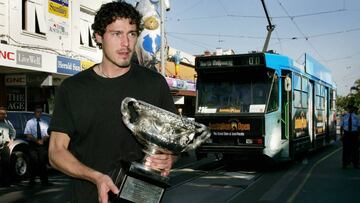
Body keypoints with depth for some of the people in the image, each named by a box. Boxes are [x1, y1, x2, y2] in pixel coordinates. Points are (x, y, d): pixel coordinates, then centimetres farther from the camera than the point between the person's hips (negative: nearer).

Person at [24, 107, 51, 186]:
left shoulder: (44, 123, 11)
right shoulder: (30, 122, 4)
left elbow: (47, 135, 5)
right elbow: (28, 135, -4)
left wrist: (42, 140, -15)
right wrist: (37, 141, -14)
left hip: (43, 144, 2)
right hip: (33, 145, -2)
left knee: (43, 162, 0)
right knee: (34, 162, -5)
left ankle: (44, 181, 2)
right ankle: (32, 180, 7)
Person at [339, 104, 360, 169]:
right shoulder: (344, 117, 3)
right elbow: (341, 126, 4)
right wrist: (341, 135, -2)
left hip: (354, 134, 0)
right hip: (346, 133, 0)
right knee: (346, 149, 2)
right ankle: (345, 163, 11)